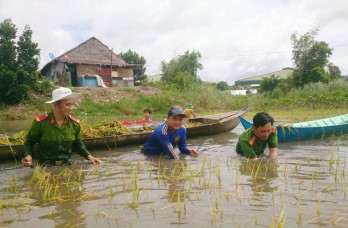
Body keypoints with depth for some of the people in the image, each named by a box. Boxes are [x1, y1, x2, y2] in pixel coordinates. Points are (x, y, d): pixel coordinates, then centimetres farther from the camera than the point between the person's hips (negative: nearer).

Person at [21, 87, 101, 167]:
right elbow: (29, 143, 3)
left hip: (66, 165, 3)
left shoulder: (74, 124, 0)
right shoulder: (40, 122, -11)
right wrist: (28, 156, -15)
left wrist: (88, 156, 3)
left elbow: (78, 144, 16)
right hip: (45, 166, -3)